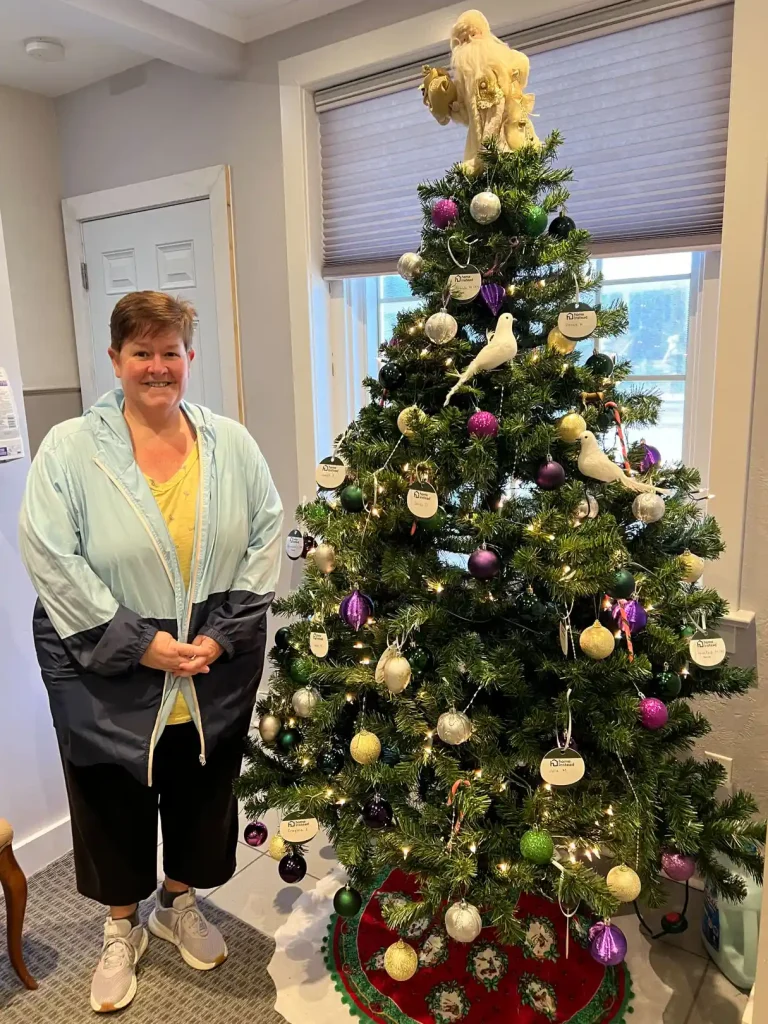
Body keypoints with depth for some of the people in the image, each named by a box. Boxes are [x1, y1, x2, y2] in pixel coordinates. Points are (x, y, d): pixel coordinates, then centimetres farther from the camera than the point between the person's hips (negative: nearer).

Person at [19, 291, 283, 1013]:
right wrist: (139, 642, -18)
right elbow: (52, 560, -15)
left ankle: (179, 902, 49)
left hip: (215, 675, 2)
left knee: (202, 793, 20)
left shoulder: (232, 444, -1)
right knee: (115, 804, 17)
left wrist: (222, 634, -11)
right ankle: (122, 929, 45)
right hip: (107, 676, -2)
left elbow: (266, 539, -3)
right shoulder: (69, 450, -9)